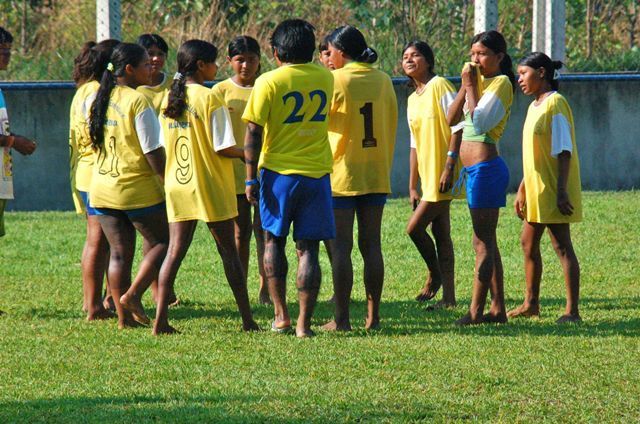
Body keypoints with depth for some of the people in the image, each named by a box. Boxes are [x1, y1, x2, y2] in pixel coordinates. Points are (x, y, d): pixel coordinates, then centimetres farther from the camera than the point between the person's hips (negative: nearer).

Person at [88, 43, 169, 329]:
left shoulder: (101, 99, 8)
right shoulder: (138, 101, -14)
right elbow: (153, 152, -15)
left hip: (102, 189, 7)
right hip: (138, 189, -7)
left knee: (119, 252, 8)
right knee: (162, 242, 7)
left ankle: (124, 316, 7)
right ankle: (132, 295, -4)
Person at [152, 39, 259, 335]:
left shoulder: (169, 99, 6)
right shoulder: (209, 98, -13)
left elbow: (163, 145, 11)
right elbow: (223, 147, -15)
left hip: (177, 185, 5)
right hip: (210, 187, -5)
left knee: (175, 251, 5)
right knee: (229, 252, 3)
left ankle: (160, 320, -3)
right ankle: (247, 320, 7)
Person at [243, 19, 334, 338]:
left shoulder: (269, 82, -7)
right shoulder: (325, 78, 4)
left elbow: (254, 133, -9)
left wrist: (251, 177, -5)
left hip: (278, 172, -2)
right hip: (316, 173, 2)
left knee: (273, 241, 15)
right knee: (308, 248, 3)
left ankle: (281, 315, 9)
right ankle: (304, 323, -2)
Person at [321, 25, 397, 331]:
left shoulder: (335, 81, -10)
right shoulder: (383, 81, 6)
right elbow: (392, 126, 12)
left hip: (341, 176, -5)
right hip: (376, 176, 5)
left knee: (340, 247, -2)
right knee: (371, 245, 7)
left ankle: (341, 319, -3)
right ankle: (373, 316, 7)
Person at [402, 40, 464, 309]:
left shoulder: (439, 86, -9)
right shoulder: (412, 100, 15)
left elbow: (457, 127, -15)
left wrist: (449, 167, -21)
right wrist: (413, 186, 16)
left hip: (443, 174, -8)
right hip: (427, 176, 8)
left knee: (414, 227, -11)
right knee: (441, 234, 7)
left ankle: (434, 275, 10)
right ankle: (448, 296, 9)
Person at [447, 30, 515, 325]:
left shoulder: (501, 83, -10)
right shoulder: (480, 82, 16)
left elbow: (478, 121, -21)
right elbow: (451, 119, 11)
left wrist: (470, 86, -12)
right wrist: (465, 86, 2)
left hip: (485, 168, -10)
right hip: (475, 168, 10)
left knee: (482, 242, -9)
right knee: (486, 242, 11)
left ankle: (475, 312, -9)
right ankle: (498, 309, 15)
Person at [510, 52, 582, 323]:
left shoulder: (555, 104, -13)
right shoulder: (534, 107, 15)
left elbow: (564, 151, -19)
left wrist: (561, 191, -23)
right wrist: (522, 191, 21)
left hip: (553, 190, -10)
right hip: (536, 190, 10)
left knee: (561, 246, -7)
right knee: (528, 243, 15)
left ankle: (572, 311, -6)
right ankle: (531, 304, 26)